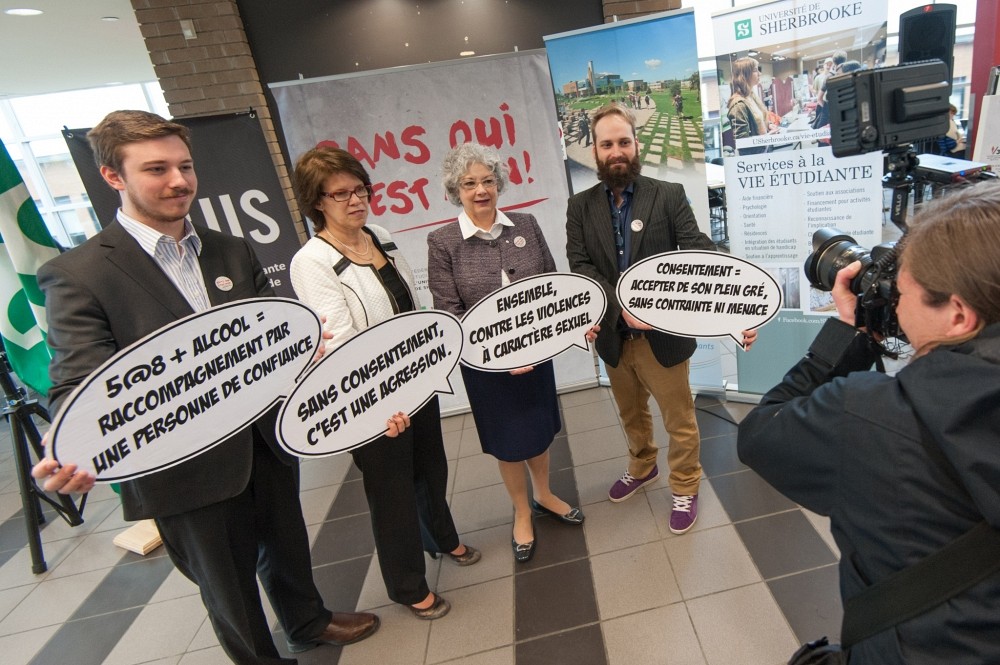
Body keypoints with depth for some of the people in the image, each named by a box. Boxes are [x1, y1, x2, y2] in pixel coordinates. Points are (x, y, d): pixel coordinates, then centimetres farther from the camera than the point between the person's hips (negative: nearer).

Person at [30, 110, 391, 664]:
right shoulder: (79, 274, -12)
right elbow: (79, 383, -15)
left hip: (267, 443, 6)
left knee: (287, 545, 27)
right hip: (188, 470, -5)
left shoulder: (232, 252, 5)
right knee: (229, 587, 18)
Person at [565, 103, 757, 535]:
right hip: (613, 338, 3)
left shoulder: (669, 196, -7)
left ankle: (684, 488, 38)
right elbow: (580, 268, -11)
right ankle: (642, 468, 52)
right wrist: (622, 307, -25)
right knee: (631, 416, 25)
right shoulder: (580, 207, -1)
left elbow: (700, 258, -15)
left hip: (663, 335, -3)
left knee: (679, 420, 13)